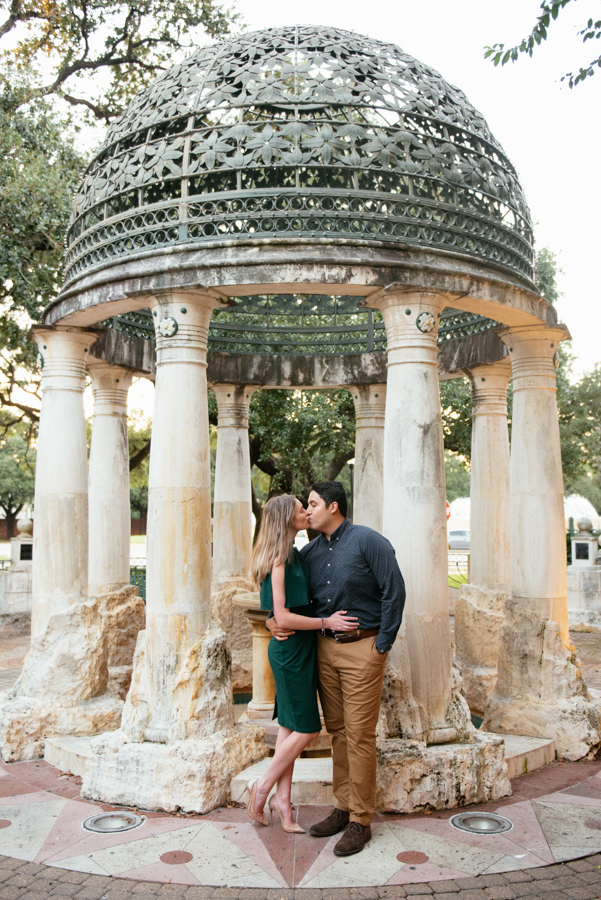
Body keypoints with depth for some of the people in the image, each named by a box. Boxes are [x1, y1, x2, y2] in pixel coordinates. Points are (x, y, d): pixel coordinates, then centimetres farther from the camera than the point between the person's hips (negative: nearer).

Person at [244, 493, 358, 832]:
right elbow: (282, 617, -22)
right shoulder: (278, 559, -19)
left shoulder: (294, 555, 10)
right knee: (306, 729, -1)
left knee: (291, 726, 13)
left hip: (299, 650, 9)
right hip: (291, 650, -9)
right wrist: (326, 622, -17)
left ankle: (282, 798, 21)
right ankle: (263, 787, 14)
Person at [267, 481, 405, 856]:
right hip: (325, 647, 6)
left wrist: (382, 646, -11)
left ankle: (360, 822, 9)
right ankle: (344, 807, 26)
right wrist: (274, 621, -1)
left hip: (362, 648, -6)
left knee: (359, 734, -2)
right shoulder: (310, 552, 9)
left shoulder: (369, 541, -10)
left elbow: (394, 592, -12)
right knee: (337, 730, 13)